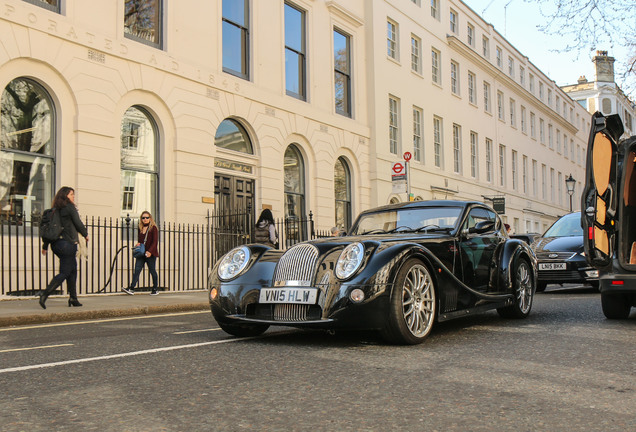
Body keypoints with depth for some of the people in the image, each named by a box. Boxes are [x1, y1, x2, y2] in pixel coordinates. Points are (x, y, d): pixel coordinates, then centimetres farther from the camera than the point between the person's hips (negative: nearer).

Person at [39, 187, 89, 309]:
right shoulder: (70, 207, -8)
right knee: (64, 272, -4)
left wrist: (45, 246, 17)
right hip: (67, 243, -8)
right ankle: (44, 295, -16)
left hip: (56, 244, 8)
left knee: (73, 269, 17)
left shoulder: (54, 210, 12)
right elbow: (78, 224, -8)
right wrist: (85, 234, 11)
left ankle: (73, 298, 17)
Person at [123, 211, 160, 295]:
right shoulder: (140, 229, 15)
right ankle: (131, 288, -16)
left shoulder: (153, 228, -3)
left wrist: (150, 251, -21)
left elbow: (155, 242, -10)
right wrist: (138, 244, 1)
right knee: (137, 270, -7)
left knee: (152, 270, 3)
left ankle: (155, 289, 16)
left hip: (150, 254, -5)